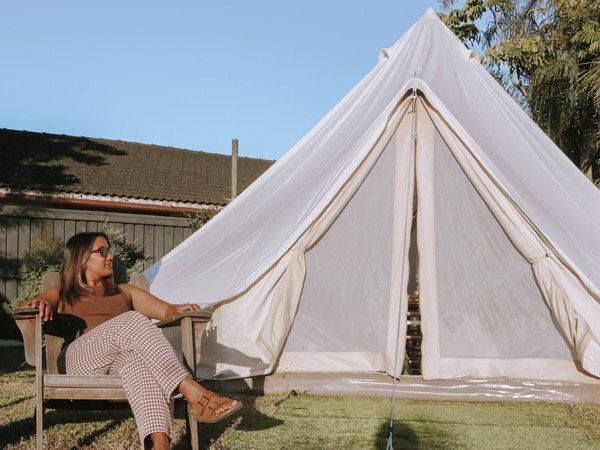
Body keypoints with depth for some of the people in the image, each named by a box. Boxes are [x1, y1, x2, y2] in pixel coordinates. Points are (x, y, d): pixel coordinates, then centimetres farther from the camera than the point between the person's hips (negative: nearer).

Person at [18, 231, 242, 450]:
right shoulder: (62, 295, 27)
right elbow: (23, 307, 9)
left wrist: (179, 309, -5)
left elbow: (166, 310, 21)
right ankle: (193, 394, -48)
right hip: (79, 361, -2)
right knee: (133, 321, -33)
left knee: (139, 354, -39)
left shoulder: (124, 292, 32)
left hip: (122, 359, 2)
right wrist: (38, 303, -16)